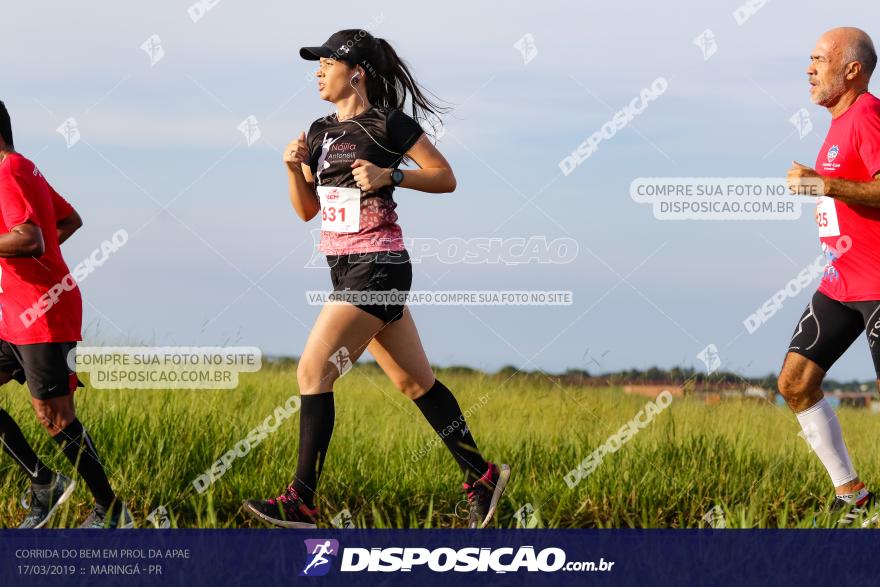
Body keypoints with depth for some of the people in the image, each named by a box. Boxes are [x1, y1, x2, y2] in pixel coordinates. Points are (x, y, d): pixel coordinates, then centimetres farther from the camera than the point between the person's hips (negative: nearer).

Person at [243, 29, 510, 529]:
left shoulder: (387, 123, -9)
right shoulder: (321, 133, 13)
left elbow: (445, 178, -5)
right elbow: (307, 210, 17)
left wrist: (390, 176, -17)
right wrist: (295, 170, 0)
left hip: (377, 268, -9)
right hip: (347, 269, 9)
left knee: (314, 372, -12)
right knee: (414, 380, 12)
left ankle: (302, 502, -10)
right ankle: (482, 474, 20)